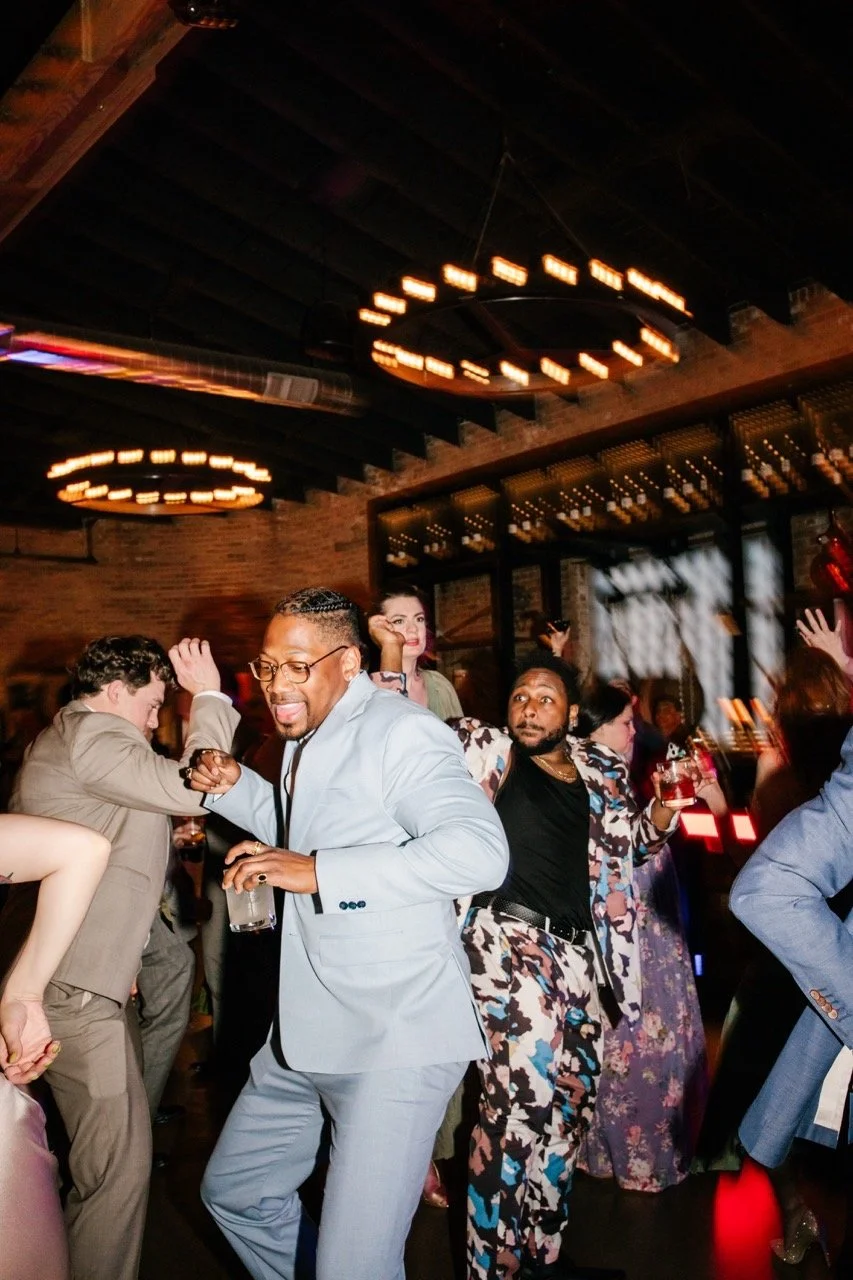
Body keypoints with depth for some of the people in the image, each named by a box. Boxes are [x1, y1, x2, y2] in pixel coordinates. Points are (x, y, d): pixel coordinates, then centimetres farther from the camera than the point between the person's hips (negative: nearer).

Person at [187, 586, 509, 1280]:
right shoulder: (307, 737, 12)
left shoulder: (399, 731, -18)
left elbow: (480, 851, -33)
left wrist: (319, 872, -32)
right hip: (308, 1035, 10)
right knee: (234, 1192, 22)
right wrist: (237, 786, 12)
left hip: (398, 1042, -9)